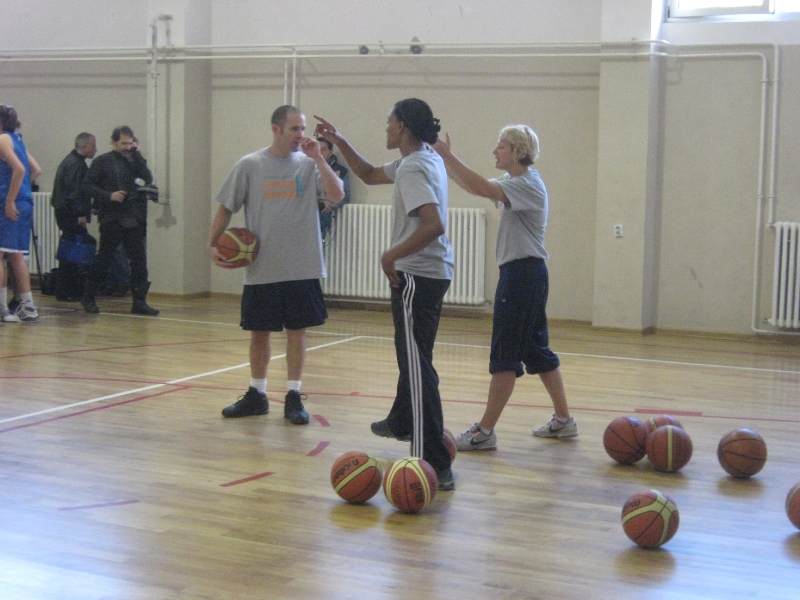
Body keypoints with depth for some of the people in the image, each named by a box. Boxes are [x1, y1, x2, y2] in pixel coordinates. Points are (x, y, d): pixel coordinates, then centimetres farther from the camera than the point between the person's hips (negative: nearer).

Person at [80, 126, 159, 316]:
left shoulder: (135, 161, 12)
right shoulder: (102, 161, 1)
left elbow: (148, 179, -4)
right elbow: (88, 187, -2)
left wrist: (137, 155, -6)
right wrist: (109, 195, -14)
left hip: (134, 220, 3)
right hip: (111, 220, -3)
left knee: (139, 260, -1)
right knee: (103, 259, 5)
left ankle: (139, 301, 4)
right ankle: (88, 297, 20)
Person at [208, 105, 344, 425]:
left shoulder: (308, 165, 1)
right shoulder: (250, 165, 0)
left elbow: (337, 195, -13)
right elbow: (226, 207, 5)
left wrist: (317, 158, -16)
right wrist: (213, 244, -4)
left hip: (302, 268, 0)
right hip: (261, 268, 0)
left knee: (297, 330, 4)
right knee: (259, 332, 10)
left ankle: (294, 397, 14)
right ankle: (256, 395, 24)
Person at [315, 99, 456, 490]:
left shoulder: (414, 167, -18)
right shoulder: (424, 160, 13)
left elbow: (434, 225, -30)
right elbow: (370, 175, 26)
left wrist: (392, 255, -21)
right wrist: (338, 142, 19)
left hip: (416, 276, -10)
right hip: (433, 273, 10)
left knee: (417, 366, -12)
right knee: (412, 356, 28)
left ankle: (434, 465, -15)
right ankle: (402, 423, 51)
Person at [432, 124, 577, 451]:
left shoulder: (527, 183, -14)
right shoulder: (515, 181, 16)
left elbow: (481, 188, -28)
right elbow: (475, 185, 10)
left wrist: (447, 156, -27)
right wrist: (446, 161, -2)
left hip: (523, 273, -10)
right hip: (524, 273, 10)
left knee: (505, 353, -7)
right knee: (536, 350, 16)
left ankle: (485, 431, -3)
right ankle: (563, 420, 25)